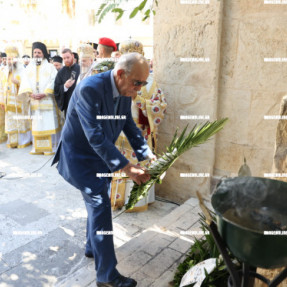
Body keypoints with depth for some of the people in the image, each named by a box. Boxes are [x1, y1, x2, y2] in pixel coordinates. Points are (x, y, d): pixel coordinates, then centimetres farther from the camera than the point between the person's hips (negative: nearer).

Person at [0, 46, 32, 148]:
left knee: (21, 120, -1)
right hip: (9, 101, 4)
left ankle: (23, 141, 8)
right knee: (10, 120, 3)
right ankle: (12, 141, 10)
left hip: (20, 100, -4)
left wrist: (18, 82, -22)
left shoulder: (22, 71, -2)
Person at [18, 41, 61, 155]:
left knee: (49, 122, -5)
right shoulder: (29, 68, 16)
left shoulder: (50, 67, 6)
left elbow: (53, 82, -4)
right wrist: (31, 94, -9)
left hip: (48, 100, -3)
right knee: (36, 124, 2)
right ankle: (37, 147, 8)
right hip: (34, 101, 3)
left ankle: (51, 146, 0)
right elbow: (25, 82, 8)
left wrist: (45, 94, -15)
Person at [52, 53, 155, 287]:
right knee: (100, 205, -9)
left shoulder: (125, 92, -5)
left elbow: (129, 126, 2)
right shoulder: (89, 88, -30)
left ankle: (93, 247, 42)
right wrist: (128, 168, -35)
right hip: (80, 155, -8)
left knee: (98, 202, 18)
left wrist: (148, 155, -11)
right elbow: (96, 136, -35)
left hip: (100, 154, 8)